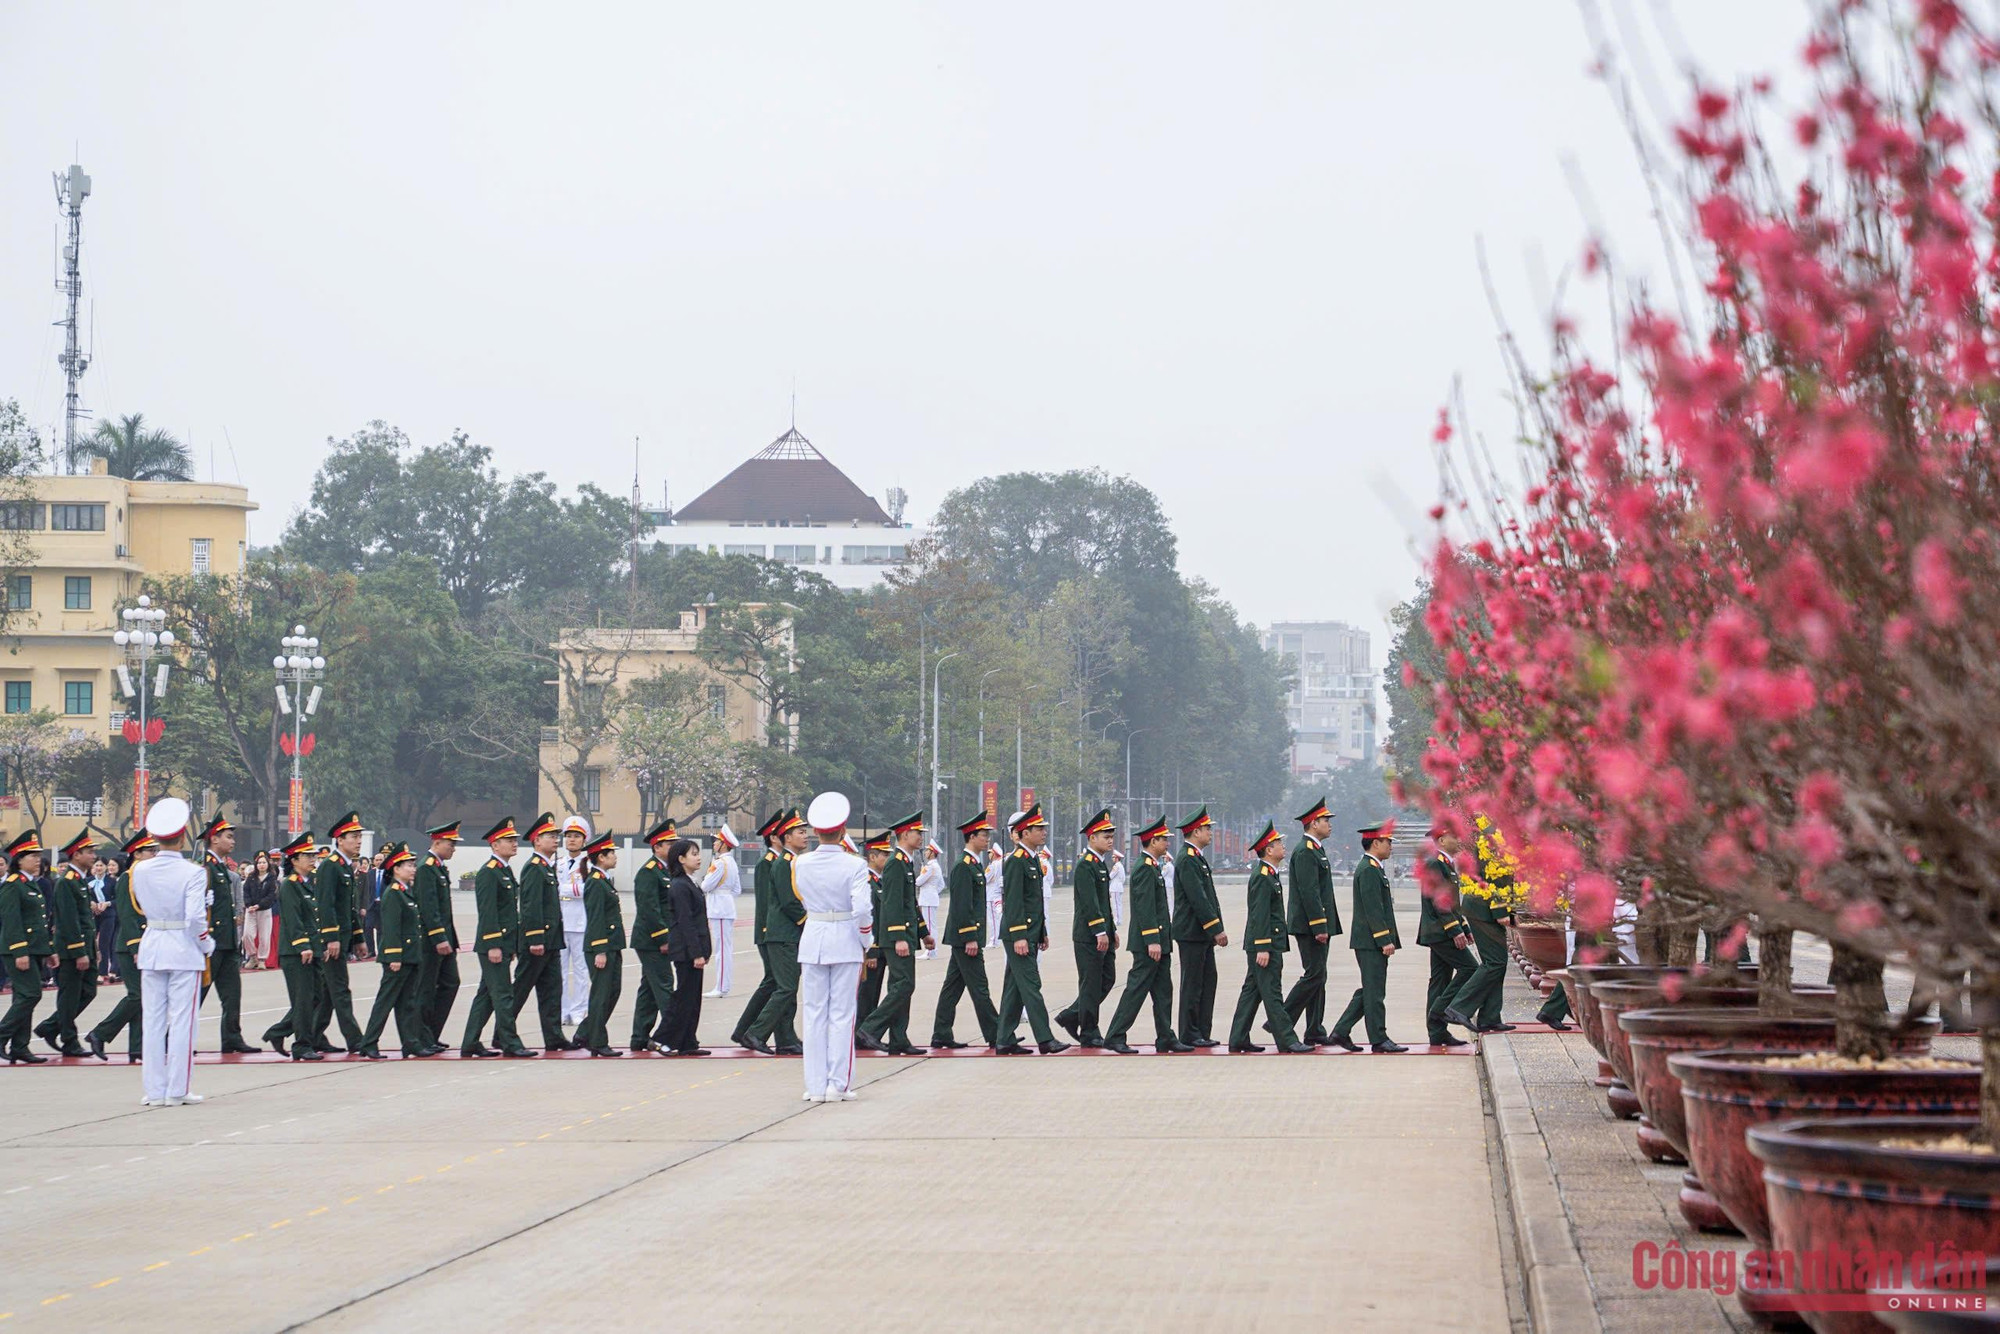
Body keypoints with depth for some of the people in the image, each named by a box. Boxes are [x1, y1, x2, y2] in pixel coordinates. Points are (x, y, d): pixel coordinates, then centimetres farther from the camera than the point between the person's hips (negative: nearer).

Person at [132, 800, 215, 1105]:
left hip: (151, 949, 4)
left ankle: (155, 1090, 11)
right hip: (184, 951, -4)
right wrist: (208, 945, -4)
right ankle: (176, 1090, 4)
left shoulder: (140, 870, -1)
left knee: (153, 1020, 9)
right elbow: (195, 917, -19)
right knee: (182, 1020, 2)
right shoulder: (192, 873, -14)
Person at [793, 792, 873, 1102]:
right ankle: (839, 1084, 3)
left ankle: (816, 1085, 9)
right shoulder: (854, 866, -12)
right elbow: (861, 908, -18)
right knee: (842, 1014, 4)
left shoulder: (800, 864, -3)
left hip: (812, 938, 2)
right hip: (845, 940, -2)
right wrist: (866, 931, 0)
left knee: (814, 1013, 8)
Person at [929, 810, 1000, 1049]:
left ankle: (941, 1036, 12)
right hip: (965, 934, -10)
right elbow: (962, 906, -20)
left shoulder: (973, 864, 16)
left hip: (961, 937, 10)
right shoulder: (963, 866, -15)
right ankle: (995, 1036, -2)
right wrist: (970, 939, -21)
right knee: (978, 987, -5)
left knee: (953, 985, 10)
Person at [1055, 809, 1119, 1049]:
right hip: (1088, 936, -10)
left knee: (1107, 979, 12)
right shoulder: (1085, 865, -15)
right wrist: (1100, 932, -26)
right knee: (1091, 983, -3)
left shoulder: (1101, 864, 16)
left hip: (1103, 934, 10)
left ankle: (1070, 1017, 21)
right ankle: (1089, 1035, 4)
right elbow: (1089, 902, -22)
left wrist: (1112, 930, 20)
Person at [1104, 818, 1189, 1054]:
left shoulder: (1153, 867, 16)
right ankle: (1115, 1038, -2)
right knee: (1136, 990, -6)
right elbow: (1145, 908, -21)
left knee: (1163, 992, 10)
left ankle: (1166, 1039, 13)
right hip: (1149, 943, -10)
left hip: (1159, 941, 10)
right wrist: (1152, 941, -24)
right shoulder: (1145, 869, -16)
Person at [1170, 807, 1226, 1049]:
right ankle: (1190, 1035, 2)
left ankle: (1202, 1032, 15)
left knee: (1207, 982, 11)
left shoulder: (1197, 858, 16)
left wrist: (1218, 928, 15)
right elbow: (1197, 899, -21)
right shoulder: (1187, 860, -16)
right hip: (1192, 932, -10)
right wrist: (1216, 929, -20)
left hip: (1202, 933, 10)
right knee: (1193, 984, -3)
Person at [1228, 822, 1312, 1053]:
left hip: (1267, 945, 10)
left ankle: (1238, 1039, 14)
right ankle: (1286, 1040, -6)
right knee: (1271, 992, -7)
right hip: (1265, 944, -10)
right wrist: (1262, 948, -23)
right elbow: (1259, 915, -21)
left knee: (1252, 990, 11)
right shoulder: (1263, 877, -16)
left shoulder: (1269, 875, 16)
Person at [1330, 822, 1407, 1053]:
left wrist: (1386, 939, 22)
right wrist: (1385, 940, -20)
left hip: (1368, 941, 11)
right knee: (1374, 991, -4)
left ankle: (1341, 1032, 15)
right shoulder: (1369, 870, -16)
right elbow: (1373, 910, -21)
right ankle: (1379, 1039, 0)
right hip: (1371, 941, -11)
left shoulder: (1370, 867, 17)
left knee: (1369, 991, 13)